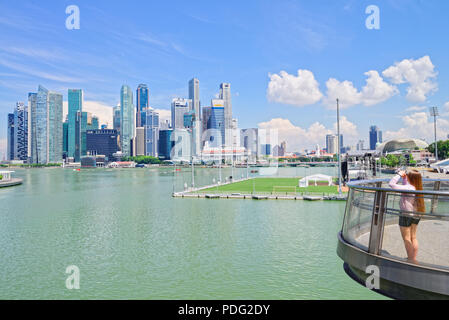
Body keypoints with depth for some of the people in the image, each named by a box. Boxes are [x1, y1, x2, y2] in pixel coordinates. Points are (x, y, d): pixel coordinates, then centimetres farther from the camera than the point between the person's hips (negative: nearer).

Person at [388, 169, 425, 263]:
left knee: (406, 239, 4)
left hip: (406, 215, -8)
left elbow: (391, 184, -24)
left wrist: (399, 174, -14)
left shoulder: (408, 188, -23)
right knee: (413, 237, 17)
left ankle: (411, 260, 11)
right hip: (416, 215, 8)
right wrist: (403, 177, 12)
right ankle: (414, 259, 25)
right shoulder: (417, 188, 2)